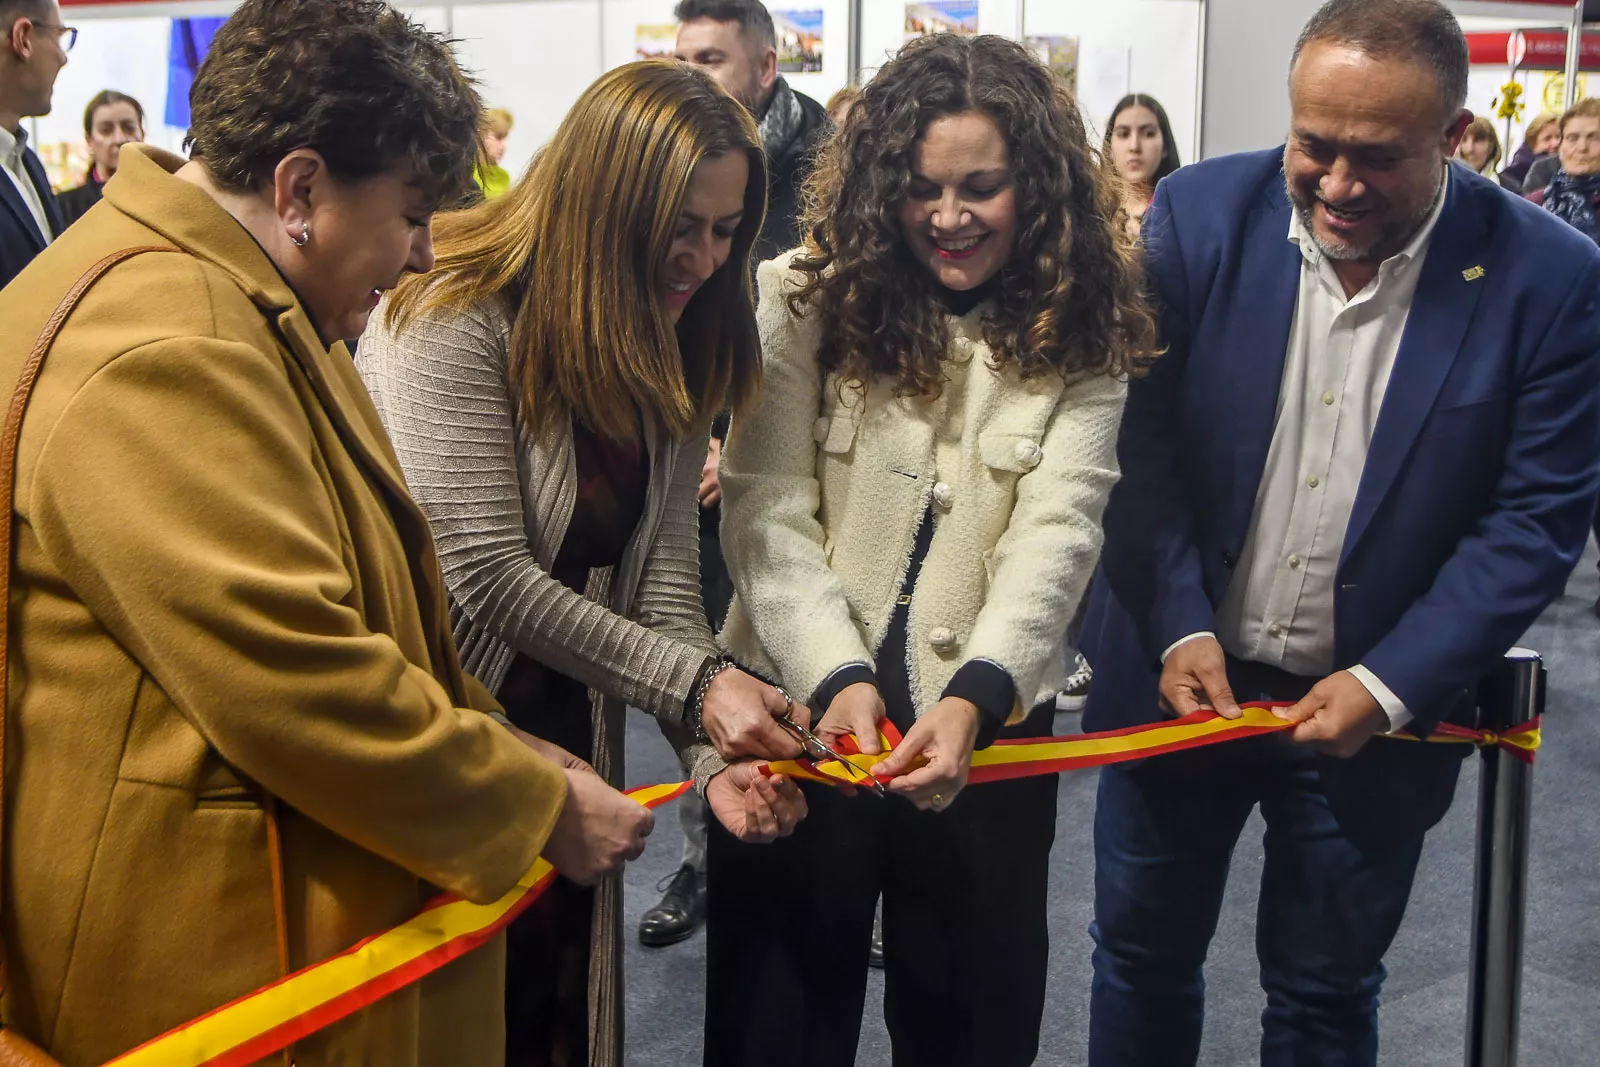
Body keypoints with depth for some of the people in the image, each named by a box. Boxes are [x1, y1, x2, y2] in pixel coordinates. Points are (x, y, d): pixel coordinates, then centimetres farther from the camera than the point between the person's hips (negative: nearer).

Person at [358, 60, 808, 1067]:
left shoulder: (673, 359, 2)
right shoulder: (454, 321, -19)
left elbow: (664, 578, -4)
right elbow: (489, 576, -23)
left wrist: (713, 749, -19)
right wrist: (695, 684, -23)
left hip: (568, 747, 6)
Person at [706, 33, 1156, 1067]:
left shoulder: (1081, 331, -3)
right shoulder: (807, 296, -5)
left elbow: (1057, 531, -13)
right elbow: (767, 515, -9)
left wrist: (973, 695, -30)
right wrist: (838, 675, -24)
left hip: (987, 722, 1)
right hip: (805, 706, 0)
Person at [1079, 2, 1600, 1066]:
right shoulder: (1200, 215, -9)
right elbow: (1141, 439, -6)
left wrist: (1389, 688, -16)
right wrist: (1178, 628, -15)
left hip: (1380, 708, -1)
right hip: (1186, 673, 1)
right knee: (1141, 959, 16)